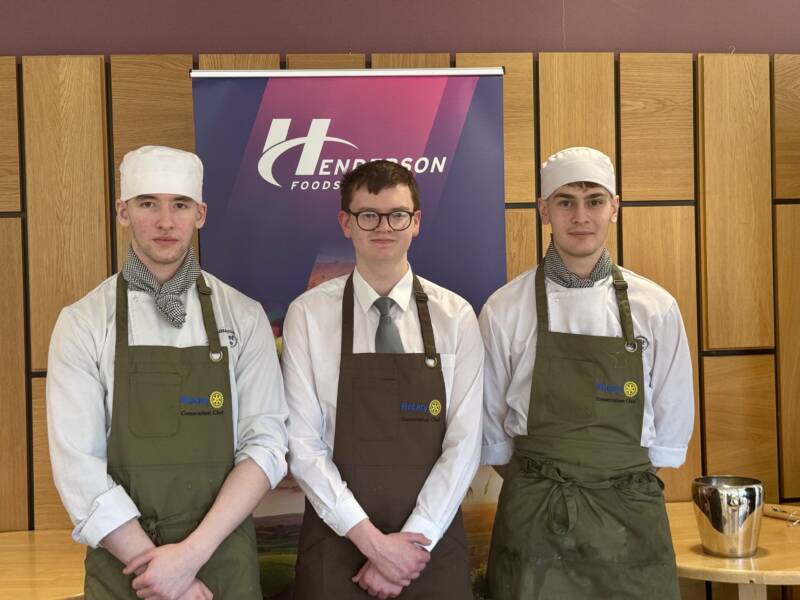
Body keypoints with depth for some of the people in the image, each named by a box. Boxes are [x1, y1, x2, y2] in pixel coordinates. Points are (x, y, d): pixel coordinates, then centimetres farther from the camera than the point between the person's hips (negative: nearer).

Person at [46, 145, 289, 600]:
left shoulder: (243, 317, -1)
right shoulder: (82, 324, -4)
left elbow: (265, 444, -6)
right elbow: (78, 465, -9)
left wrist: (193, 552, -16)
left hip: (226, 562, 1)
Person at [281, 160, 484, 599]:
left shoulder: (455, 317, -1)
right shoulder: (308, 315, -4)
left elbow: (464, 444, -5)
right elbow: (303, 445, -7)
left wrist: (415, 541, -12)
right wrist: (373, 541, -13)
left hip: (433, 542, 1)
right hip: (338, 542, -1)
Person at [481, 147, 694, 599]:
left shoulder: (656, 308, 0)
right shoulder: (505, 309, -3)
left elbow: (671, 429, 7)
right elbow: (490, 428, 5)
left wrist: (621, 485, 7)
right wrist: (535, 488, 8)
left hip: (630, 517, 1)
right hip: (533, 520, -1)